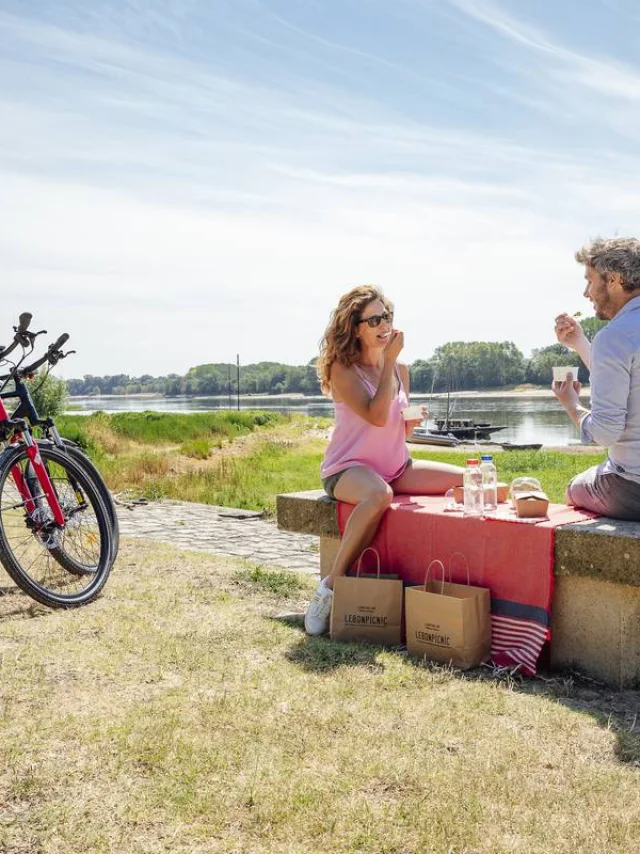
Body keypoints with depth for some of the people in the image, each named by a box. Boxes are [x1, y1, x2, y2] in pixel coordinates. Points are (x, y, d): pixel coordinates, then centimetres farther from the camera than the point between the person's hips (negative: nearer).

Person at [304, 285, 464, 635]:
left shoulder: (399, 369, 11)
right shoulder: (343, 369, -9)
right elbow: (377, 416, -22)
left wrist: (413, 422, -6)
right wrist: (389, 360, -15)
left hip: (396, 467, 7)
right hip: (348, 468, -7)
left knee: (465, 481, -9)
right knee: (379, 495, -41)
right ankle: (331, 585, -29)